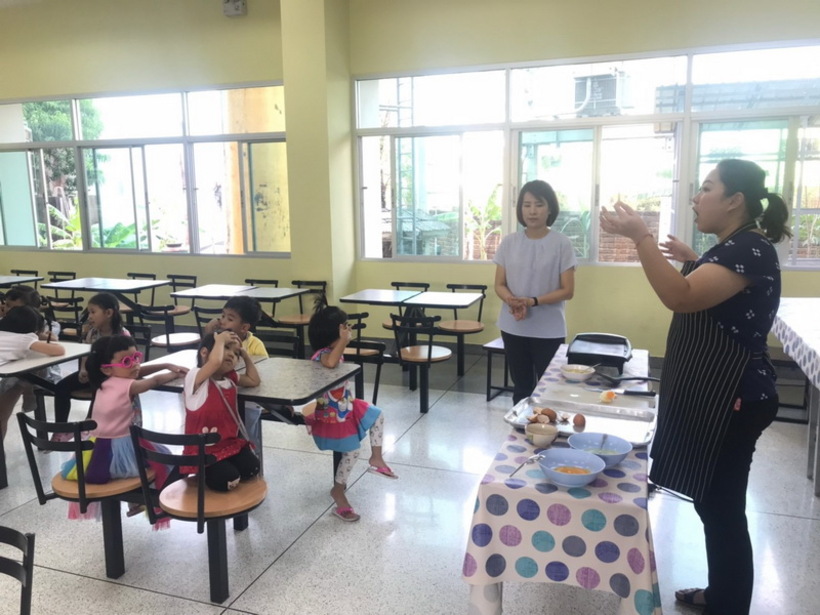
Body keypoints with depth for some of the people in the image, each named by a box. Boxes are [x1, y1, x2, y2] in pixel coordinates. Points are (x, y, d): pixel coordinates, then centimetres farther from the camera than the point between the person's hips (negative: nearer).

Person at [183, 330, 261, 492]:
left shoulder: (230, 378, 7)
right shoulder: (195, 377, -17)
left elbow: (254, 380, 20)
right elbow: (215, 362, -37)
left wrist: (245, 354, 11)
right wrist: (220, 339, -18)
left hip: (231, 442, 7)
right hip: (204, 449, -7)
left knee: (252, 468, -16)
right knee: (227, 478, -24)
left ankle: (216, 472, 14)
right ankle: (206, 472, 10)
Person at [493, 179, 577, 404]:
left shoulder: (561, 244, -6)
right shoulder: (509, 242, 3)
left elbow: (567, 291, -7)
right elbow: (499, 285, 5)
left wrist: (532, 301, -20)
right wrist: (511, 301, -17)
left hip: (549, 331, -3)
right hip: (513, 328, 3)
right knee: (521, 387, 13)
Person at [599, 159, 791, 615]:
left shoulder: (750, 248, -19)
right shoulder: (734, 246, 13)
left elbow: (681, 298, -32)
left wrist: (641, 236, -32)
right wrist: (692, 260, 21)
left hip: (733, 400, -10)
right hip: (713, 393, 11)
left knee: (722, 506, 1)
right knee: (713, 501, 19)